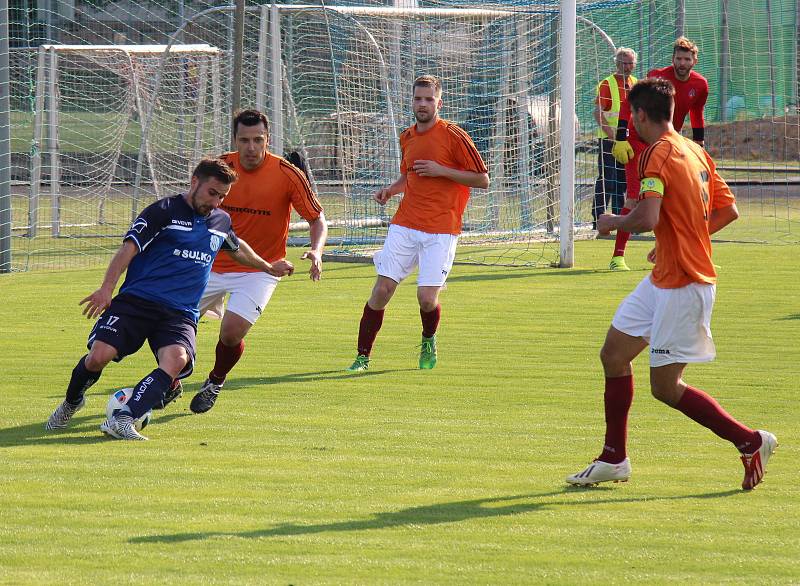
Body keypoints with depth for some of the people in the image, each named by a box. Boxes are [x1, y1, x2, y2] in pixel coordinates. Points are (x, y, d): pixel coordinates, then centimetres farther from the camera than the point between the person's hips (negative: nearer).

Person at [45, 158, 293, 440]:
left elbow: (237, 248, 42)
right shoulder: (164, 211, -3)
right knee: (98, 356, -21)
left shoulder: (221, 221, 18)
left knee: (176, 360, -30)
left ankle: (122, 421, -40)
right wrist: (107, 288, -28)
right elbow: (129, 248, -14)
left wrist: (268, 267, 55)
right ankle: (71, 402, 13)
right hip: (136, 301, -4)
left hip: (180, 314, 4)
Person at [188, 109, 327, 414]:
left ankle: (215, 383, 12)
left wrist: (316, 252, -22)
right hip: (214, 265, 3)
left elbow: (317, 219, -4)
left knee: (232, 332, -21)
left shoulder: (288, 174, -14)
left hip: (259, 269, -3)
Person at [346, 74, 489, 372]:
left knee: (427, 297, -12)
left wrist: (441, 170, -14)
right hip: (405, 225, 5)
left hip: (441, 230, -5)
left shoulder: (453, 136, -6)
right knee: (382, 290, -5)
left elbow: (483, 180, -5)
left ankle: (428, 342, 21)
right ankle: (363, 356, 4)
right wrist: (391, 189, 8)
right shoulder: (407, 137, 12)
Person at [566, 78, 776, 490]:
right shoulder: (695, 152, 10)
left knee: (665, 386, -3)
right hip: (664, 281, 10)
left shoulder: (657, 155, -18)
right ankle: (613, 460, 21)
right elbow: (728, 210, 15)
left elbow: (647, 219, -29)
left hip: (682, 285, -10)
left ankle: (750, 442, 3)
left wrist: (613, 222, -9)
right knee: (614, 354, 14)